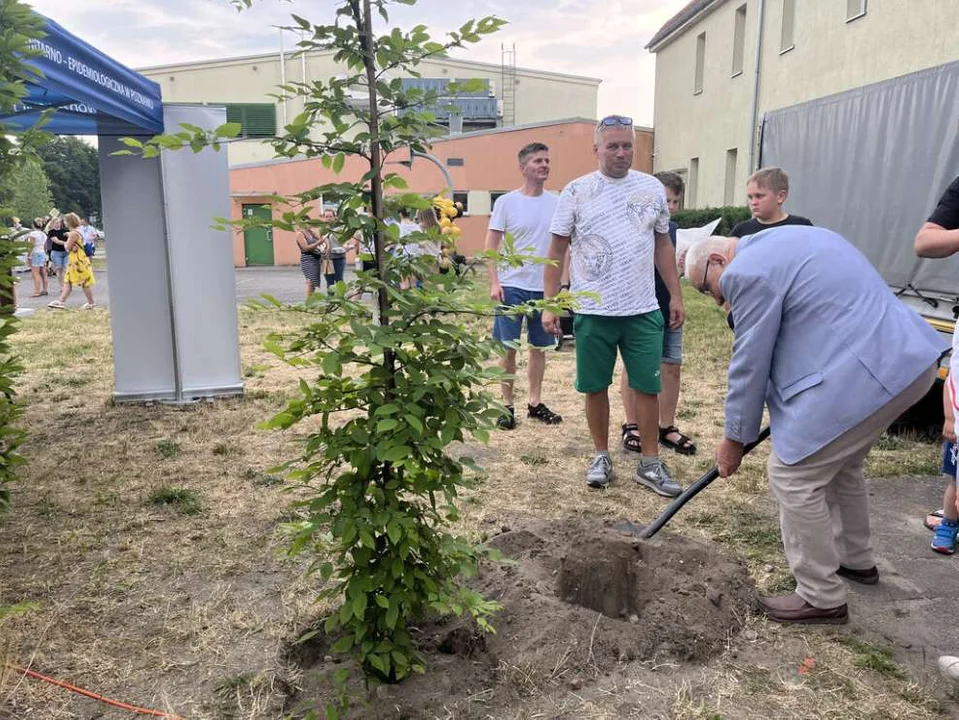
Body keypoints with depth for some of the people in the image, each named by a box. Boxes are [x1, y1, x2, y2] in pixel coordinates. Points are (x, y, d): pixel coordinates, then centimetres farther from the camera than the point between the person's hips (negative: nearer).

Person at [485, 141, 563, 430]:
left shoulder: (556, 203, 4)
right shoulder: (506, 202, -4)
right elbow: (490, 245, -3)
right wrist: (494, 283, -12)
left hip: (545, 287, 3)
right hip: (512, 286, -3)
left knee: (539, 347, 11)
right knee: (509, 348, 3)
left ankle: (535, 403, 24)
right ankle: (507, 405, 15)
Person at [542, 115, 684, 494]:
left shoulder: (652, 188, 6)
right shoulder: (576, 191, -1)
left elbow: (663, 244, 13)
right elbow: (556, 251, 0)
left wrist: (676, 295, 9)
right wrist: (550, 304, -5)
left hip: (643, 310, 2)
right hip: (593, 311, -1)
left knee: (648, 387, 5)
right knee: (595, 387, 8)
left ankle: (650, 463, 18)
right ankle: (601, 455, 25)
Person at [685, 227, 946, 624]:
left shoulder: (748, 271, -11)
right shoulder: (790, 238, 20)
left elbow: (749, 363, -7)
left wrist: (734, 439, 6)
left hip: (863, 374, -11)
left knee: (793, 476, 0)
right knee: (838, 464, 27)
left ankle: (822, 598, 13)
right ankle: (856, 559, 46)